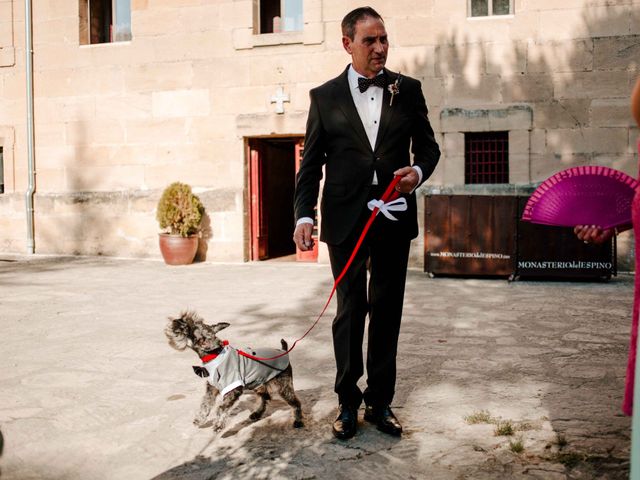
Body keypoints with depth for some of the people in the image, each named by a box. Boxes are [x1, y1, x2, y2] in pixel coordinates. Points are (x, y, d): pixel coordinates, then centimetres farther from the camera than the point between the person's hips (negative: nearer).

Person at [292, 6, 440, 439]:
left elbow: (428, 146, 11)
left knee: (387, 312, 9)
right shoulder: (325, 97, 4)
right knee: (350, 310, 4)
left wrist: (419, 172, -11)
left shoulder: (408, 89, 7)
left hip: (394, 217, 2)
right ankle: (348, 402, 18)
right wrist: (304, 214, -9)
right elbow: (311, 163, 3)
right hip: (346, 220, -1)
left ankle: (381, 402, 22)